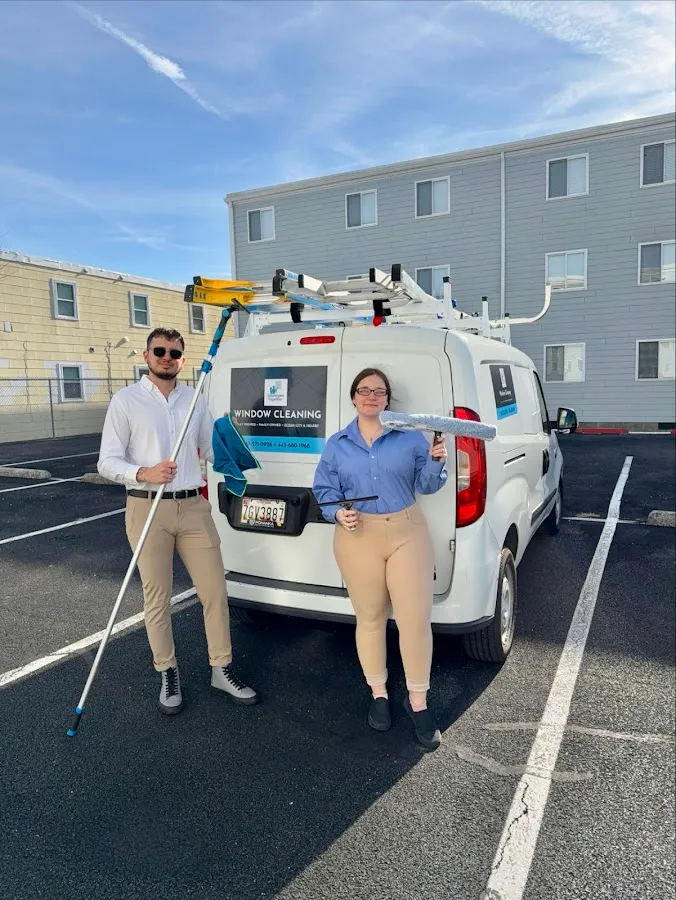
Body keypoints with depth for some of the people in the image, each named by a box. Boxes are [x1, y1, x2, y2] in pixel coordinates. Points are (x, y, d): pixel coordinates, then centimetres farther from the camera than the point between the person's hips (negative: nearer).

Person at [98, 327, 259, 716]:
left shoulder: (196, 399, 10)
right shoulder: (126, 400, -1)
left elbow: (212, 449, 19)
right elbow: (108, 462, -5)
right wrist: (144, 474, -20)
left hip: (193, 507, 3)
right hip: (148, 508, -3)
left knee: (215, 591, 7)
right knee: (157, 598, 7)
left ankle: (222, 669, 24)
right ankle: (168, 674, 26)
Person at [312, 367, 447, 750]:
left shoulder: (410, 436, 3)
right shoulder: (337, 444, 8)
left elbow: (425, 485, 6)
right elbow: (324, 488, 9)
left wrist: (436, 463, -14)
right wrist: (337, 513, -10)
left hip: (408, 532, -1)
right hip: (358, 536, 1)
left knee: (416, 619, -3)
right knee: (370, 618, 11)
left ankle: (418, 701, 17)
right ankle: (379, 693, 31)